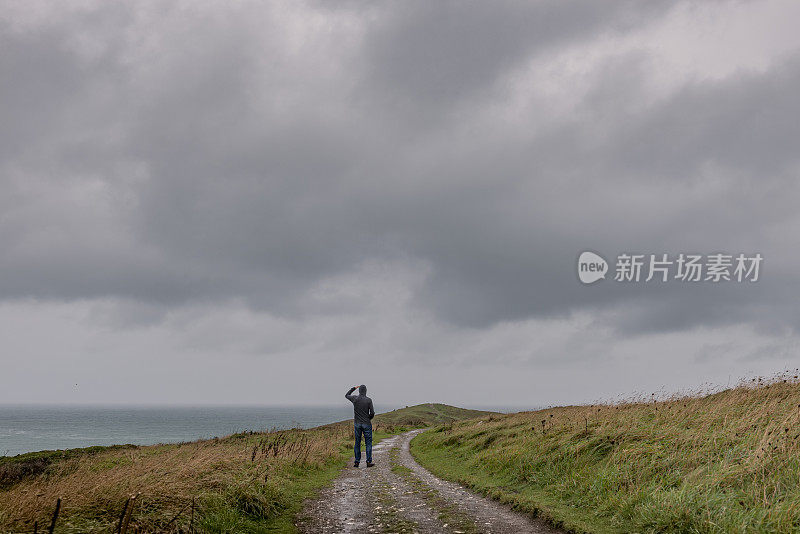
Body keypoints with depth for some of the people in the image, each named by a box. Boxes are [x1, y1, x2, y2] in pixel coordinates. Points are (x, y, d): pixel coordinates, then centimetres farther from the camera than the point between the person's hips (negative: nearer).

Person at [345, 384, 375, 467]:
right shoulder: (369, 400, -11)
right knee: (368, 442, 5)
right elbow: (372, 413, -10)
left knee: (357, 443, 10)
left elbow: (346, 395, 18)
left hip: (357, 424, 3)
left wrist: (354, 388, 25)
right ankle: (369, 462, 2)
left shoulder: (355, 398, -4)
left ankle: (357, 462, 9)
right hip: (367, 424, -3)